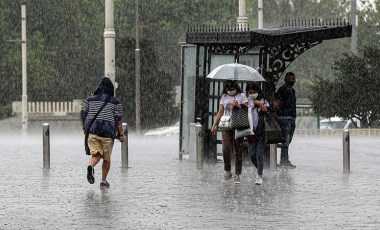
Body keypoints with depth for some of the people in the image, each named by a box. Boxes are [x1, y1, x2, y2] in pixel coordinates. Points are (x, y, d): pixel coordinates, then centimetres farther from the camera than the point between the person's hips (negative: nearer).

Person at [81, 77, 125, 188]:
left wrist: (85, 128, 18)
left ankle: (91, 166, -34)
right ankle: (103, 181, 14)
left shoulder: (90, 99, 9)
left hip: (92, 132, 2)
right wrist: (120, 135, 1)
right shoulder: (115, 102, 1)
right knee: (107, 158, 12)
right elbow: (118, 119, -3)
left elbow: (83, 113, 6)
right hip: (108, 132, -2)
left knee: (96, 155, -1)